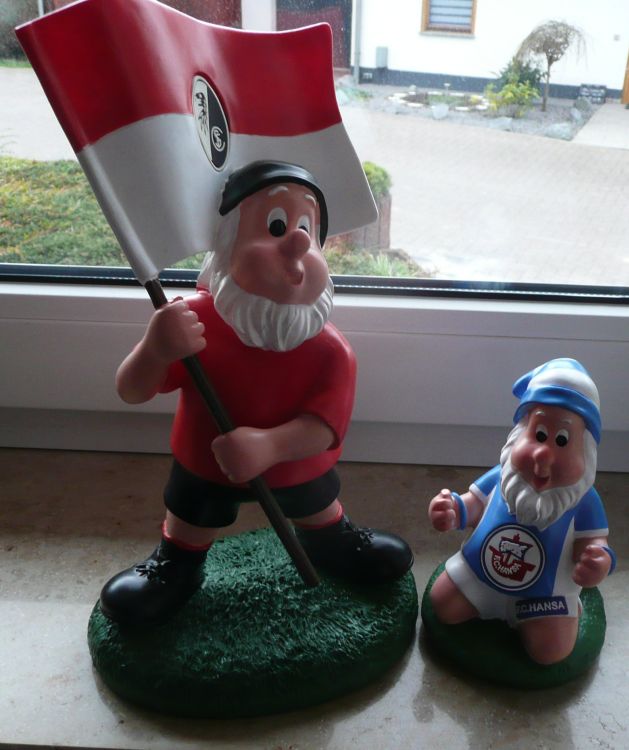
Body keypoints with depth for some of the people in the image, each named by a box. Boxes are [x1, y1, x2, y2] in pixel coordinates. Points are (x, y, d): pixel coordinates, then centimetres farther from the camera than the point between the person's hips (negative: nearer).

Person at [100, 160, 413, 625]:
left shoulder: (331, 351, -29)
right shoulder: (194, 324, -32)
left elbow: (326, 424, -32)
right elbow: (132, 392, -28)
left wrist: (271, 445, -51)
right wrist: (155, 348, -50)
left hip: (298, 468, 2)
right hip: (205, 469, -1)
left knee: (320, 512, 29)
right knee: (189, 522, 24)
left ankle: (331, 543, 63)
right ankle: (177, 566, 56)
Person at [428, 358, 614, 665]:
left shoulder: (583, 501, -20)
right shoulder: (500, 477, -16)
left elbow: (592, 543, -17)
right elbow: (474, 504, -5)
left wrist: (599, 562, -42)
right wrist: (453, 511, -28)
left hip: (544, 592, -2)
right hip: (477, 575, 2)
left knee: (550, 652, -13)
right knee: (443, 606, 0)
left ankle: (567, 609, 20)